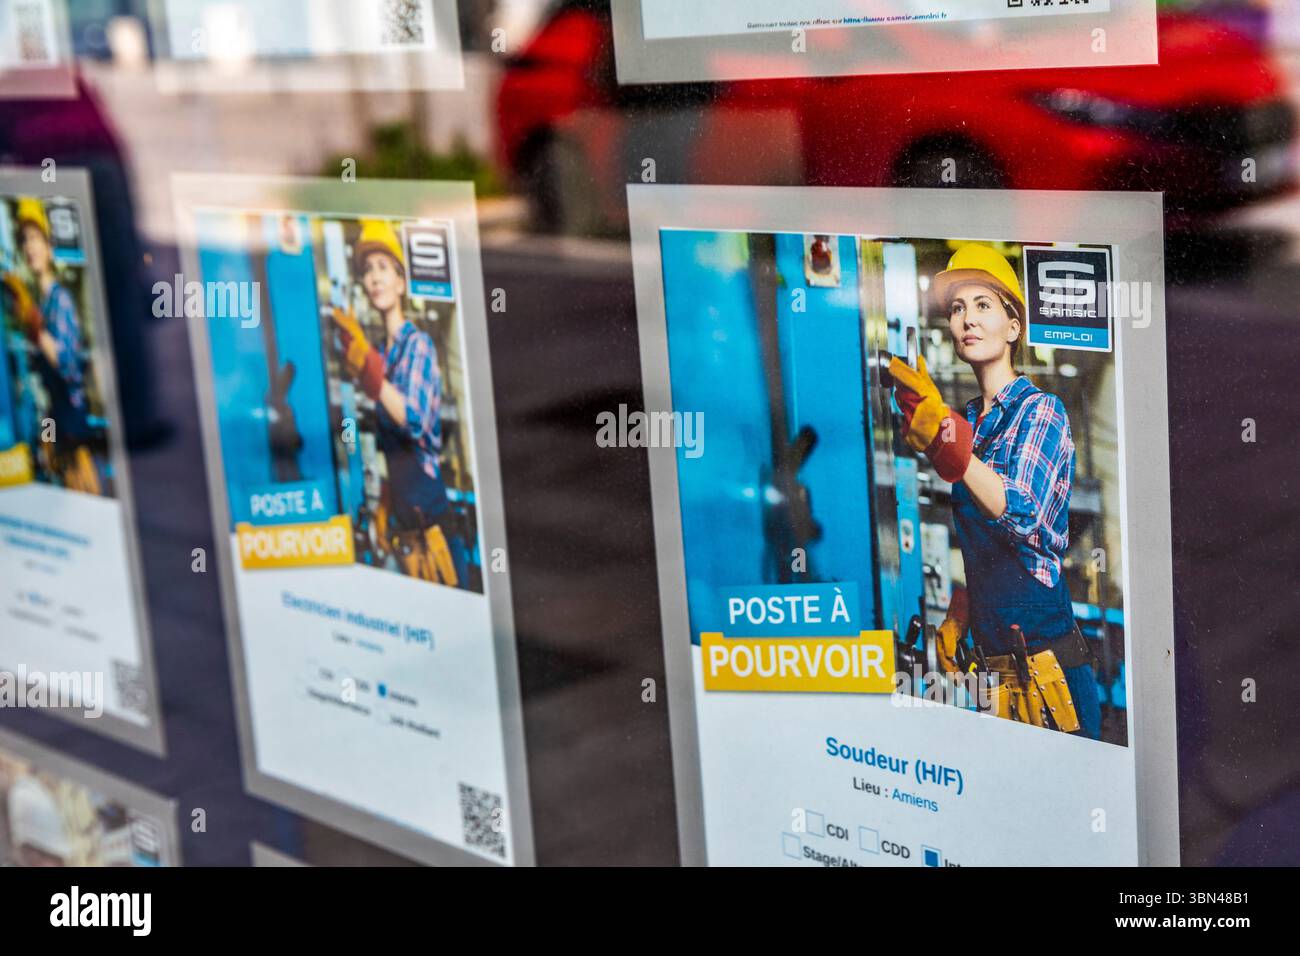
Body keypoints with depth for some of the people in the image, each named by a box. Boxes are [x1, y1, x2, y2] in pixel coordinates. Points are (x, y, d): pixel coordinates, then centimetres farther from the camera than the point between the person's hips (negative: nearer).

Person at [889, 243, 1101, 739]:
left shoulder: (1040, 409, -7)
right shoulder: (966, 420, 13)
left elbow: (1023, 517, -24)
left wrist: (943, 435, -30)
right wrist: (956, 618, 9)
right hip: (989, 657, 7)